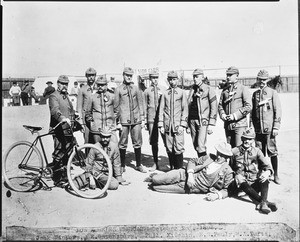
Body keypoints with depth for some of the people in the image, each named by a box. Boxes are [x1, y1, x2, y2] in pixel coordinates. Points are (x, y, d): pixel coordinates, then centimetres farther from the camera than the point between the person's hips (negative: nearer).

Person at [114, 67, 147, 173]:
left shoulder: (136, 88, 10)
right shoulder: (118, 89, 3)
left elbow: (140, 104, 12)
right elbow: (116, 106, 4)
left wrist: (142, 119, 7)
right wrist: (118, 122, -1)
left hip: (136, 120, 2)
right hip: (124, 120, -2)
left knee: (137, 143, 6)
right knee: (123, 144, 3)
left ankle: (139, 165, 19)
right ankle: (122, 166, 15)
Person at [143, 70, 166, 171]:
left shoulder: (163, 89, 10)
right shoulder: (147, 91, 9)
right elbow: (145, 106, 12)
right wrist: (145, 120, 8)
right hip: (151, 118, 0)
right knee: (153, 141, 2)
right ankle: (155, 163, 14)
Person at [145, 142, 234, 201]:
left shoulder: (227, 172, -11)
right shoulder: (209, 157, -2)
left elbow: (226, 190, -6)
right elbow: (192, 161, 3)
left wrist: (217, 195, -26)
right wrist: (190, 174, -14)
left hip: (190, 188, -2)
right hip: (186, 175, 2)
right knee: (155, 179, -11)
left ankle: (152, 186, 23)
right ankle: (154, 177, 25)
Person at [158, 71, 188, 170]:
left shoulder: (182, 92, 5)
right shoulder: (165, 93, 9)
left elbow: (185, 110, 2)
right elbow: (161, 110, 9)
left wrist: (182, 125, -6)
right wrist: (161, 125, 1)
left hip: (178, 125, -2)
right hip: (167, 125, 2)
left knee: (178, 148, -5)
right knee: (169, 148, 5)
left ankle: (179, 168, 7)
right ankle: (172, 168, 18)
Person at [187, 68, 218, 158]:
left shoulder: (209, 89, -3)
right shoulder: (192, 90, 12)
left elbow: (214, 107, -5)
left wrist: (211, 124, -10)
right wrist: (188, 124, 13)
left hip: (203, 121, -5)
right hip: (193, 120, 5)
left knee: (200, 145, -15)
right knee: (195, 145, 9)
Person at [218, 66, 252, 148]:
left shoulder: (243, 89, -2)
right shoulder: (225, 90, 13)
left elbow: (248, 107, -9)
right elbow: (220, 105, 16)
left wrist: (235, 116, -15)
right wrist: (223, 115, -4)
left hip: (240, 124, -5)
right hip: (227, 124, 5)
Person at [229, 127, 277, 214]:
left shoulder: (256, 151, 10)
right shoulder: (235, 151, 7)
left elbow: (267, 165, -1)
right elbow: (230, 168, 11)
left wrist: (267, 172, -25)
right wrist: (236, 175, -10)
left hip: (254, 182, 2)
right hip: (242, 180, -1)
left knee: (264, 180, -31)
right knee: (243, 184, -37)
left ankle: (263, 203, -44)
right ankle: (266, 202, -44)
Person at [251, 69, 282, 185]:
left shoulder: (273, 93, 0)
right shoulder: (255, 94, 11)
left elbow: (278, 111, -3)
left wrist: (276, 127, -9)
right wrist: (252, 126, 9)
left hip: (269, 128, -3)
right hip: (258, 129, 3)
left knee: (272, 151, 1)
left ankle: (275, 175, 13)